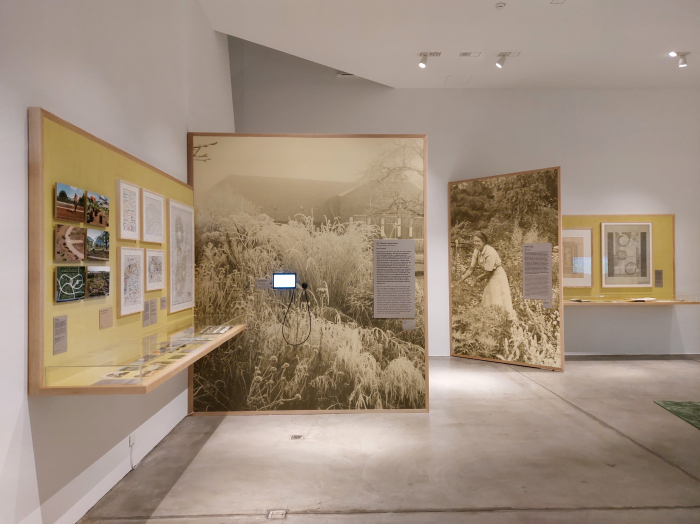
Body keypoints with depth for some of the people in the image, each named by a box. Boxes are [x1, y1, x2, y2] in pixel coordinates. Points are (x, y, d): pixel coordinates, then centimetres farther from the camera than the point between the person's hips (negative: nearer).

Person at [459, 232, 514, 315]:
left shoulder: (490, 252, -28)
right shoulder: (477, 251, -5)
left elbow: (488, 272, -22)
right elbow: (471, 268, -2)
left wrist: (478, 278, -8)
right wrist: (462, 279, -10)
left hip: (498, 276, -8)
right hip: (490, 278, 8)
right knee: (486, 303, 14)